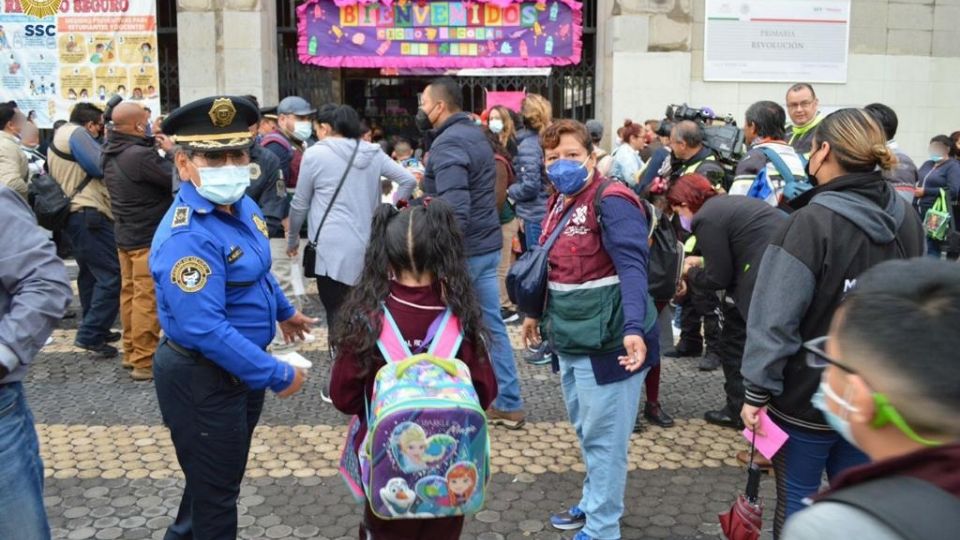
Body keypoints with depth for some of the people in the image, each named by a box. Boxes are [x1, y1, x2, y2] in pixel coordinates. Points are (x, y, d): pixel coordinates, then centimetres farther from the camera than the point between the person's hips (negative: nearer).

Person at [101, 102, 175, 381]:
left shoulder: (112, 153, 4)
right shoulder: (140, 156, -25)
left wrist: (154, 143, 2)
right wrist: (172, 151, -7)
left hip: (125, 235, 10)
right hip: (149, 238, -10)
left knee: (130, 292, 16)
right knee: (148, 299, -5)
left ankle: (131, 352, 26)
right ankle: (144, 362, -1)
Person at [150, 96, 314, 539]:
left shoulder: (240, 205, -1)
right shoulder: (187, 236, -30)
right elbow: (204, 328, -35)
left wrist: (283, 311, 30)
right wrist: (277, 376, -30)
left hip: (239, 366, 10)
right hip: (203, 381, -10)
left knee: (222, 475, 28)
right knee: (216, 492, 8)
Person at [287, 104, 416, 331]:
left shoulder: (316, 153, -3)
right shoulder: (373, 153, 7)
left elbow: (300, 204, 3)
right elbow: (408, 180, 7)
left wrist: (293, 239, 17)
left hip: (333, 249, -5)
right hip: (367, 247, 5)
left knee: (337, 315, -4)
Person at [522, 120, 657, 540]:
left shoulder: (611, 202, -17)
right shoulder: (560, 203, 10)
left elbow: (632, 267, -27)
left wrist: (634, 328, -40)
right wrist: (538, 313, 29)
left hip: (606, 340, -9)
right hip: (570, 337, 9)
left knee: (603, 436, 2)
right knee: (584, 429, 22)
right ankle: (592, 503, 39)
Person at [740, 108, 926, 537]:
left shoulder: (812, 223, -20)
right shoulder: (906, 220, 0)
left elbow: (775, 319, -20)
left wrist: (756, 392, -13)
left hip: (807, 395, -6)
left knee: (796, 503, 10)